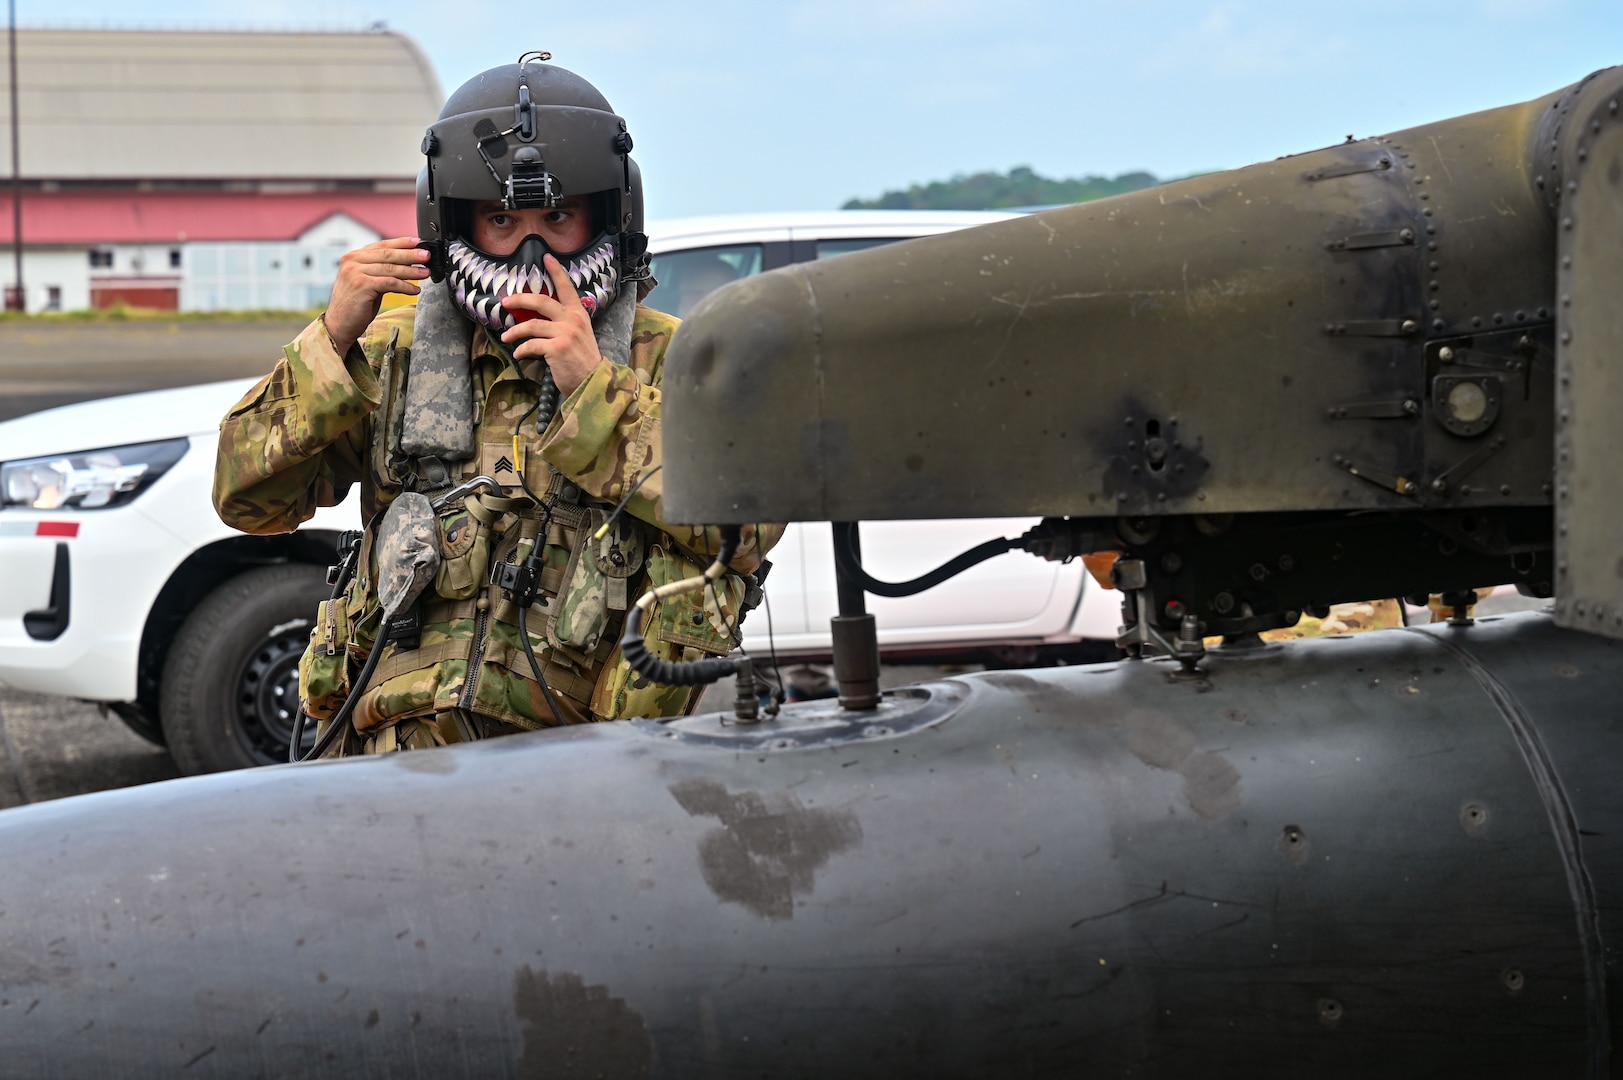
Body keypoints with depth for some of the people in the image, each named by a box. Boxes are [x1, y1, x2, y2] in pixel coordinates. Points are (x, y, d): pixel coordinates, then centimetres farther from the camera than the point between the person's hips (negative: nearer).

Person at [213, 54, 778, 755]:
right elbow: (249, 499, 10)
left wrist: (594, 388, -10)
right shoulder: (399, 350, 18)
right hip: (405, 751, 2)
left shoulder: (667, 360, 11)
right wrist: (333, 339, -2)